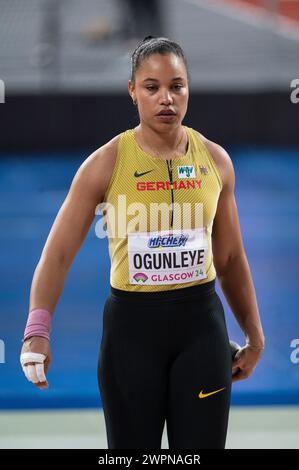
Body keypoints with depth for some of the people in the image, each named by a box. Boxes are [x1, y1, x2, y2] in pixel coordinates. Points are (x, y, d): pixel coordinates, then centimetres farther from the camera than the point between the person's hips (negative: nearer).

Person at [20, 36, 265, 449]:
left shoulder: (215, 160, 3)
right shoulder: (106, 163, -7)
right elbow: (57, 253, -9)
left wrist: (254, 335, 15)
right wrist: (37, 330, -23)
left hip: (201, 322, 2)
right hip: (132, 323, -2)